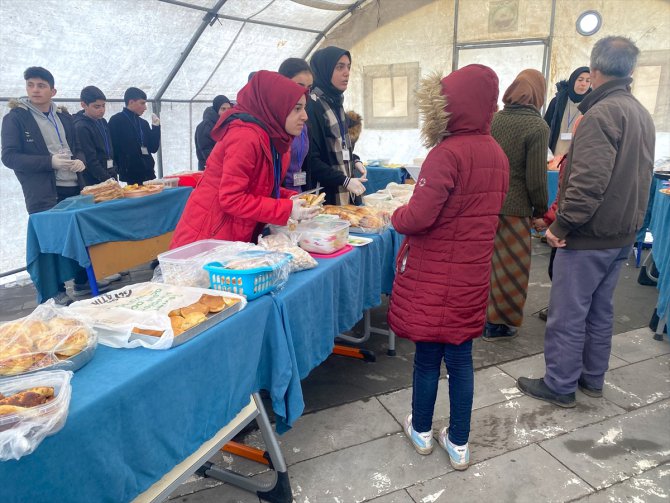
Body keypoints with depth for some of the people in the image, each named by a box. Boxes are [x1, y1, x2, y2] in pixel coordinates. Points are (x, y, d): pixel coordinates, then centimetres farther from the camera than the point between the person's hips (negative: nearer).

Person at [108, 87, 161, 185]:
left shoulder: (143, 123, 15)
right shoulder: (116, 121, -2)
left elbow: (153, 148, 12)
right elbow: (115, 149, -8)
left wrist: (156, 127, 5)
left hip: (148, 175, 6)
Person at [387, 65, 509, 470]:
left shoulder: (448, 153, -19)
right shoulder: (497, 153, 4)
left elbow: (419, 217, -22)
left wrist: (396, 216, -3)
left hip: (434, 273, -6)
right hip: (473, 271, 6)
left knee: (428, 354, 11)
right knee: (460, 357, 15)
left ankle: (422, 431, 32)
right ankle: (459, 443, 27)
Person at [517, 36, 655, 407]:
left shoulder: (602, 113, -17)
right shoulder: (642, 114, 13)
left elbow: (588, 181, -26)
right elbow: (636, 177, 19)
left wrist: (560, 226, -20)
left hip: (588, 236, -9)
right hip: (622, 234, 9)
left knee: (567, 314, 1)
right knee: (600, 310, 18)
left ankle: (560, 386, 12)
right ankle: (592, 379, 30)